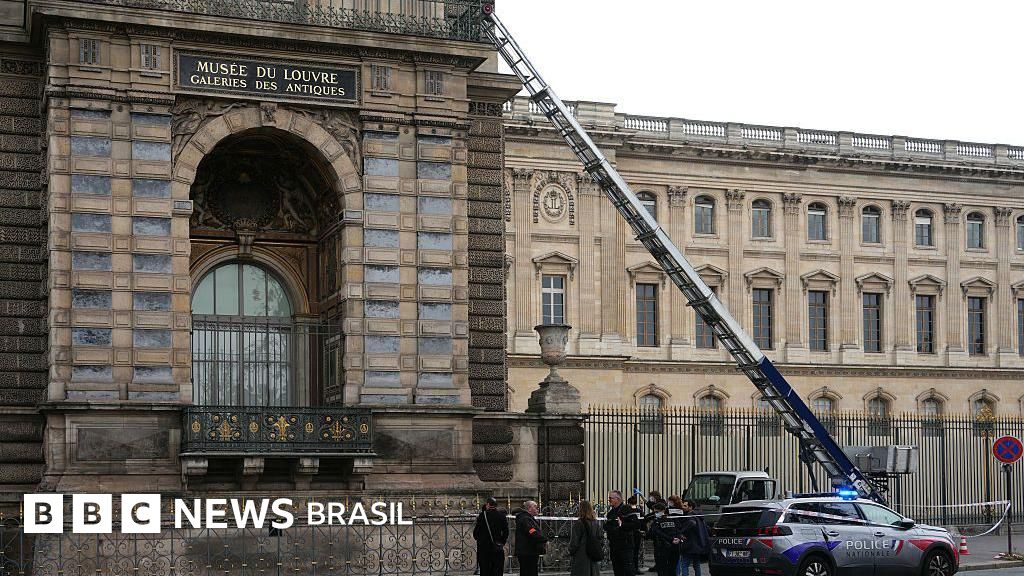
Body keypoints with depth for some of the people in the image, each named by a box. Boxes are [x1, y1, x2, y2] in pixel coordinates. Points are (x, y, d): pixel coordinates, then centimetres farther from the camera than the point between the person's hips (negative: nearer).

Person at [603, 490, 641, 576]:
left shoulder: (626, 510, -10)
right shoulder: (610, 512, 14)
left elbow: (637, 524, -18)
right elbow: (607, 527, 27)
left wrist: (622, 525, -23)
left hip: (625, 546, -8)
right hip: (613, 546, 8)